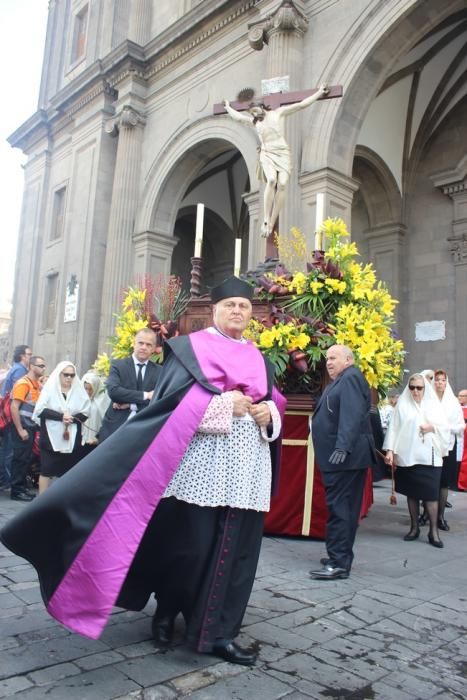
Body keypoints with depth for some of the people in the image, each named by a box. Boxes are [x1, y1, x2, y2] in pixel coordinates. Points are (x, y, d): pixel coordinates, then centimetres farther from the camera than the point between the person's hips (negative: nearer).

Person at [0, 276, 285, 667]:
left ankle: (218, 632, 17)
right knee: (190, 543, -1)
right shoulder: (190, 348, 2)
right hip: (202, 462, -5)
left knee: (237, 547, 5)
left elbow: (273, 405, 18)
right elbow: (173, 401, -9)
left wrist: (268, 414, -5)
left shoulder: (259, 361, 17)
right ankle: (167, 609, 26)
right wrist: (225, 403, -16)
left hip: (248, 468, 5)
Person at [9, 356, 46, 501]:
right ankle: (16, 491, 8)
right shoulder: (23, 383, -13)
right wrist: (20, 430, -19)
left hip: (32, 427, 8)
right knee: (20, 459, -1)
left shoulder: (37, 384, 10)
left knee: (27, 458, 14)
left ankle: (23, 487, 24)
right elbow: (14, 408, -19)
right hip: (22, 427, -8)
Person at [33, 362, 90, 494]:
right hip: (51, 436, -2)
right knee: (47, 470, 1)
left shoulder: (79, 391, 5)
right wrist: (61, 416, -18)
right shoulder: (49, 388, 1)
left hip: (71, 438, 2)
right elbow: (41, 410, -8)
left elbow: (85, 413, 1)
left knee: (67, 471, 6)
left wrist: (71, 419, -17)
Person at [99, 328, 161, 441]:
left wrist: (131, 404, -12)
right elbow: (113, 391, -14)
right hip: (116, 428, -1)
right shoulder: (118, 365, 2)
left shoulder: (159, 371, 5)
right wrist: (145, 395, -15)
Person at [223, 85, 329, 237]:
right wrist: (228, 107, 50)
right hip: (266, 154, 1)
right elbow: (238, 116, 37)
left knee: (282, 184, -24)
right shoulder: (254, 121, 21)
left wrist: (319, 92, 11)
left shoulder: (278, 113, 12)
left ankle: (271, 223, -26)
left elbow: (302, 105, 12)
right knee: (271, 180, -30)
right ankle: (265, 220, -32)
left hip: (283, 153, -1)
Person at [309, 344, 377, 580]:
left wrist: (342, 448, -30)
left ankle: (339, 563, -4)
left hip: (345, 456, -10)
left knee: (339, 508, -9)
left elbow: (351, 416, -23)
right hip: (341, 457, 10)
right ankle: (341, 556, 23)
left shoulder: (351, 378, -10)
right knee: (343, 507, 14)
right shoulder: (340, 381, 20)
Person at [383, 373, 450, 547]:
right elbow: (394, 428, -2)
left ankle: (433, 531, 5)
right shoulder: (402, 404, 3)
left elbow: (445, 427, 10)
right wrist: (390, 450, -10)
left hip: (428, 456, 0)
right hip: (407, 456, 0)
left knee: (431, 493, -4)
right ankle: (414, 527, 19)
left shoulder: (433, 405, 9)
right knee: (411, 493, 7)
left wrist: (433, 428, -10)